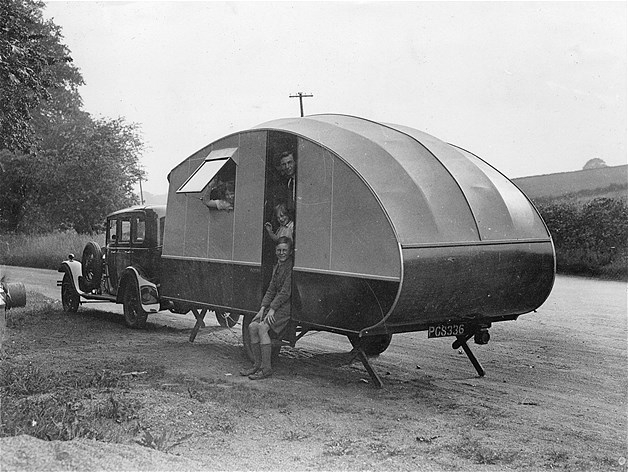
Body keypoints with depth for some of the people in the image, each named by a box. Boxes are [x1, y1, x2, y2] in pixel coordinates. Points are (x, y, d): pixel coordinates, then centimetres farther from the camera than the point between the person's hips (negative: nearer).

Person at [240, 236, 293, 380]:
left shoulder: (291, 266, -11)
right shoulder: (277, 267, 17)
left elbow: (286, 291, -17)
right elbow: (271, 290, 14)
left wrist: (272, 309, -18)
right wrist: (263, 308, 2)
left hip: (287, 306, -8)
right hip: (274, 304, 8)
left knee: (262, 327, -24)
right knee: (252, 326, -7)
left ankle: (266, 368, -18)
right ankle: (257, 364, 2)